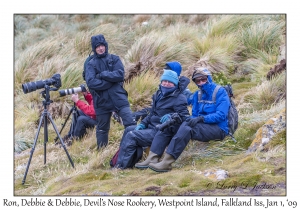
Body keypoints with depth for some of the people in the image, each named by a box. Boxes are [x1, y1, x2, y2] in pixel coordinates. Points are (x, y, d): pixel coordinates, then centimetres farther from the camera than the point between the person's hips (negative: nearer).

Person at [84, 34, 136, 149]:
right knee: (102, 129, 11)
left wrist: (102, 75, -12)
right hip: (102, 100, 0)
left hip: (118, 97, 0)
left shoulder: (114, 59, 8)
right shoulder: (91, 64, 4)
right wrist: (110, 80, -13)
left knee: (130, 123, -12)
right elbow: (91, 82, -13)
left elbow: (120, 75, -9)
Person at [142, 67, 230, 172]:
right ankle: (152, 159, -18)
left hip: (218, 128, -8)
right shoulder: (197, 94, 16)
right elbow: (195, 115, 15)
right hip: (202, 126, 8)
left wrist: (201, 118, -27)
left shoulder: (220, 92, -5)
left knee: (186, 127, -34)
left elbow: (221, 115, -17)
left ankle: (167, 163, -42)